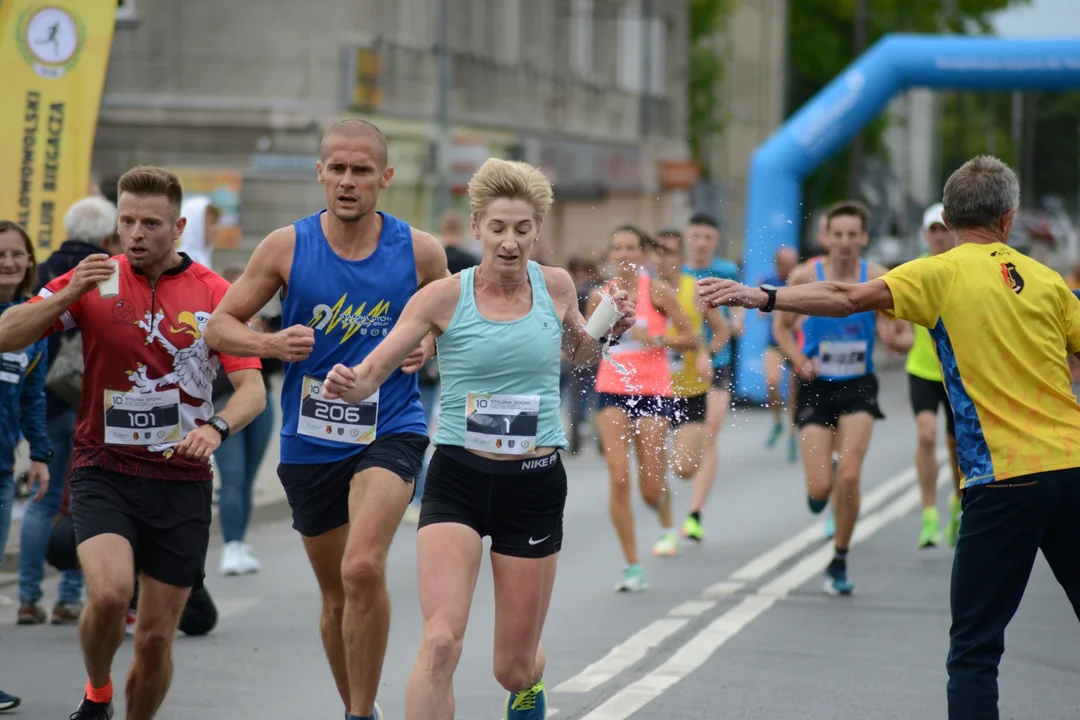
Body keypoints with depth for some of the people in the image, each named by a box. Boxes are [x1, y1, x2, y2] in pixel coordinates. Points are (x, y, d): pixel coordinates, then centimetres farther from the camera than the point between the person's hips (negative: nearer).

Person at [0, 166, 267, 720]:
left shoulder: (214, 294, 1)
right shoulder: (96, 280, 2)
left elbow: (252, 387, -4)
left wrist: (216, 427, -25)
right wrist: (69, 294, -19)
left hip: (181, 482, 1)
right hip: (104, 471, -1)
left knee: (156, 638, 2)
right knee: (110, 592, -26)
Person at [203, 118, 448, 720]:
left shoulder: (420, 251, -4)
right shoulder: (287, 247, -3)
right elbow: (219, 326, 3)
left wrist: (429, 346, -9)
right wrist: (273, 344, -17)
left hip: (390, 429, -2)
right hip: (311, 440, 2)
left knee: (363, 567, -25)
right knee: (337, 596, 13)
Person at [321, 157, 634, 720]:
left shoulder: (555, 286, 1)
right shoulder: (444, 296, -7)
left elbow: (581, 355, 22)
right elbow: (371, 372, -8)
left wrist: (608, 332, 0)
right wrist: (348, 385, -31)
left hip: (535, 484, 2)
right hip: (458, 479, -2)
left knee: (513, 668, 10)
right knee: (441, 642, -23)